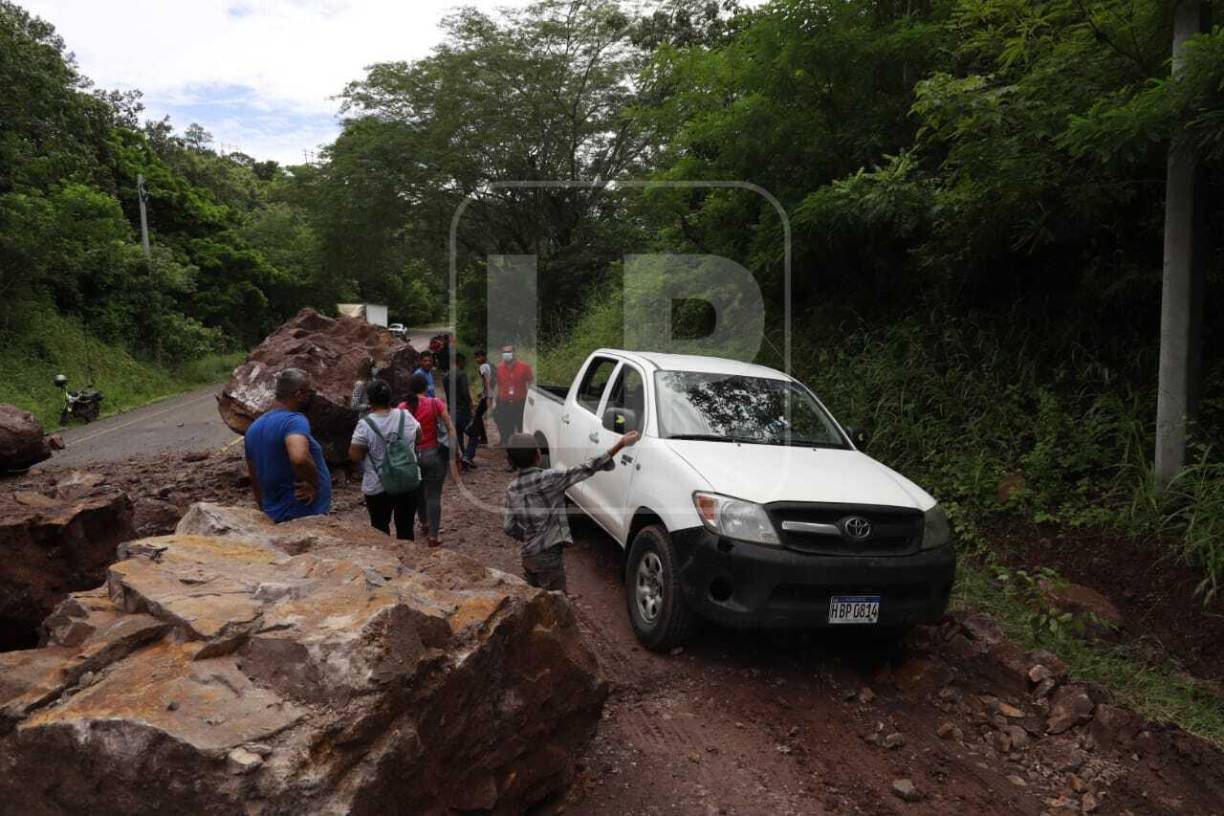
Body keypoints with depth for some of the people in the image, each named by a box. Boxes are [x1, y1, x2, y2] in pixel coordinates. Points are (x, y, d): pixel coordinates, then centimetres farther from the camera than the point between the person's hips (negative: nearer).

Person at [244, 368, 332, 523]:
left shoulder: (254, 427, 8)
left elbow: (255, 480, 16)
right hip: (305, 517, -8)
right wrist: (314, 484, -23)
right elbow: (299, 458, -40)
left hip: (274, 516, 9)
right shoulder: (294, 420, -18)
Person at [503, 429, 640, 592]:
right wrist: (620, 445, -20)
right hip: (548, 557, -7)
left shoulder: (512, 489, 2)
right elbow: (586, 469, -20)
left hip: (528, 555, 7)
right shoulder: (548, 478, -18)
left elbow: (508, 526, 6)